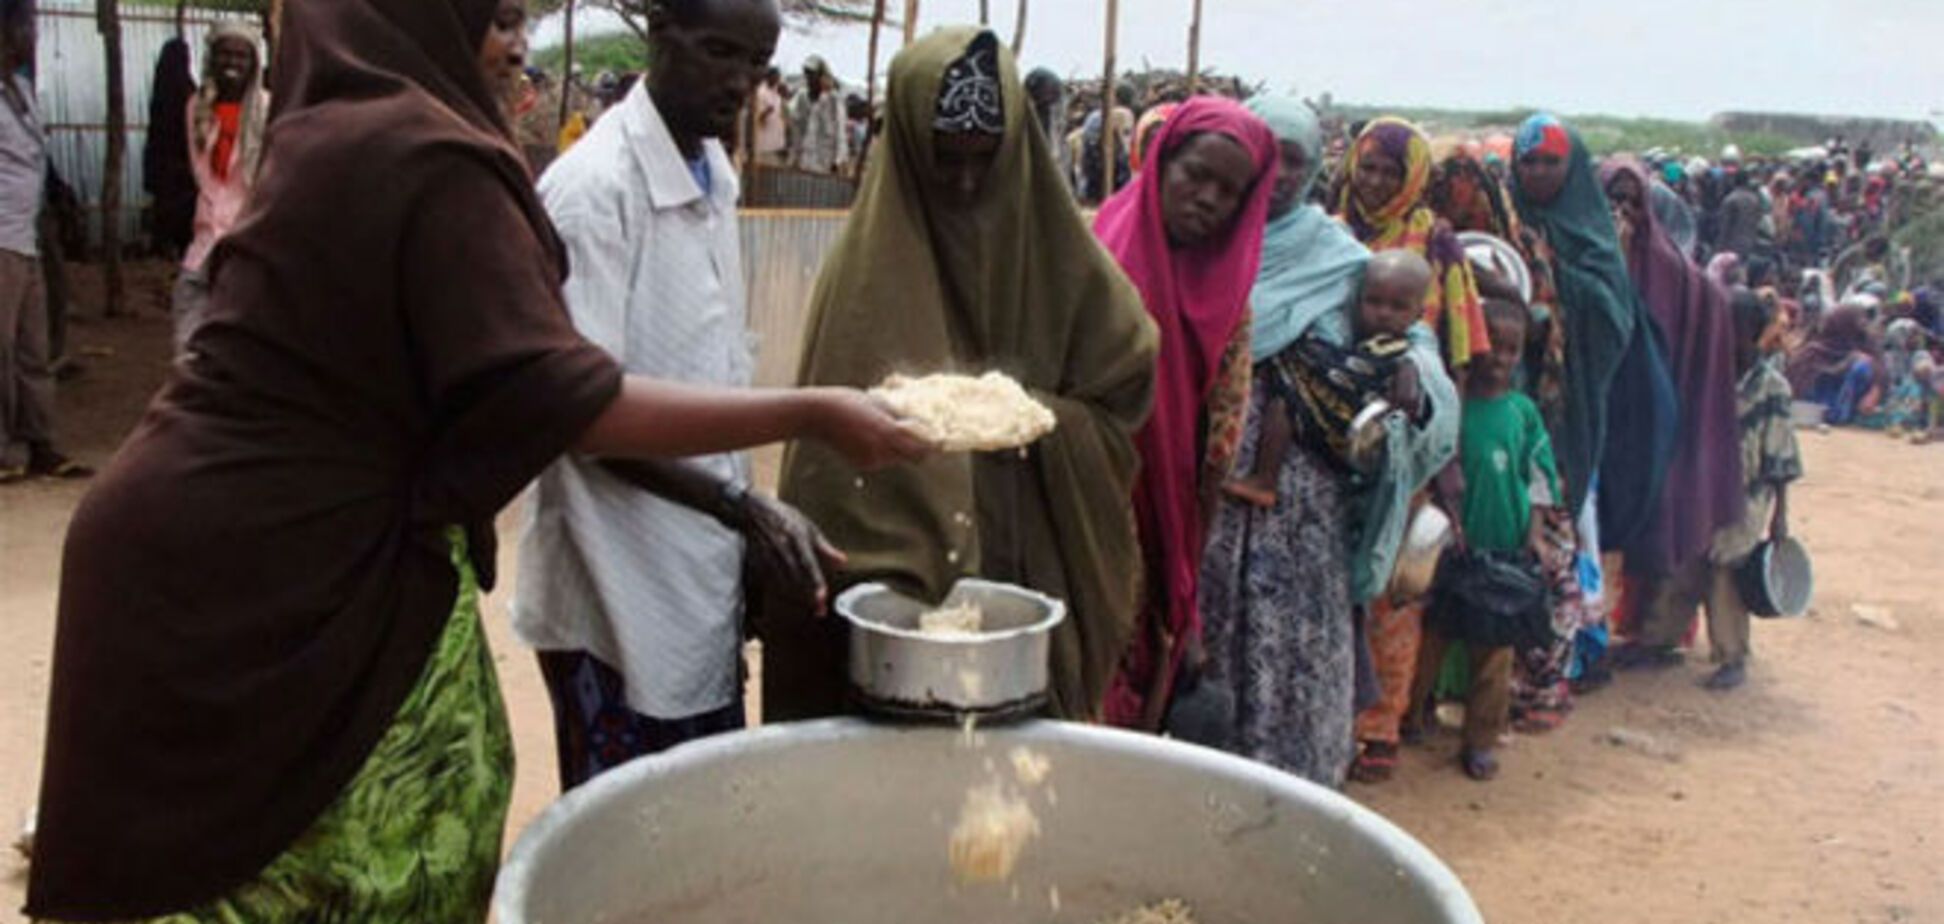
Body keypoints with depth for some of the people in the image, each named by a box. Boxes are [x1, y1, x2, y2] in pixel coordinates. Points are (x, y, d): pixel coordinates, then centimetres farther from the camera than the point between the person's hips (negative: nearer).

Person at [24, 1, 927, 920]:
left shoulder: (323, 132, 11)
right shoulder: (428, 158, -18)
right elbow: (553, 396, -23)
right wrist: (809, 414, -19)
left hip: (206, 545, 10)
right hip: (285, 568, -9)